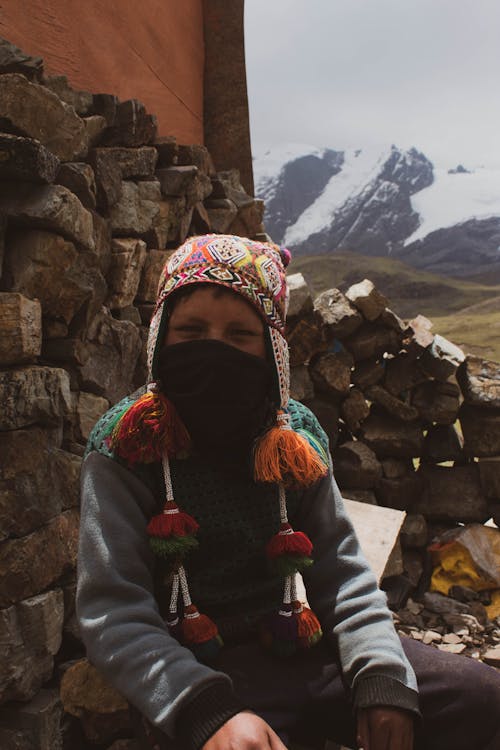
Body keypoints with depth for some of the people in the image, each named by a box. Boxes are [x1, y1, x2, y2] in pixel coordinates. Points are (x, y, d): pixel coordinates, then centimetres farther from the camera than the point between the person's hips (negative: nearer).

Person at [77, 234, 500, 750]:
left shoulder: (297, 440, 2)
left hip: (301, 645, 4)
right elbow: (112, 612, -15)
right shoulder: (126, 448, -9)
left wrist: (382, 678, -12)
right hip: (193, 665, -4)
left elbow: (342, 575, 4)